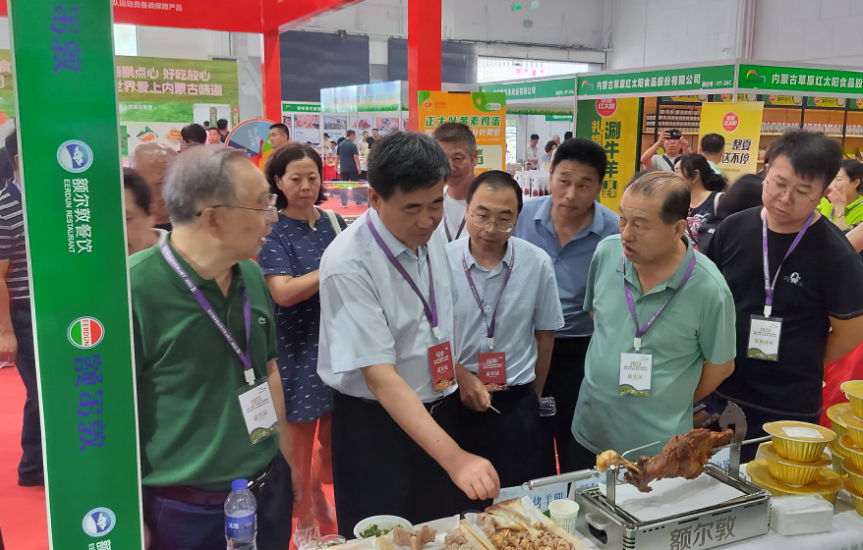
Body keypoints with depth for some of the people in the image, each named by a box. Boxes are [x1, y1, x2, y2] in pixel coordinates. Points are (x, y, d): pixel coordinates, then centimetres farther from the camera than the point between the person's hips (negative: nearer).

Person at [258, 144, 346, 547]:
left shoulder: (332, 221, 5)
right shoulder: (273, 231, -10)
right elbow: (284, 292, -22)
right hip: (297, 349, -5)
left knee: (335, 437, 16)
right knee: (300, 440, 9)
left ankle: (317, 492, 44)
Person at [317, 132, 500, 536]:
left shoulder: (432, 237, -4)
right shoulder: (348, 266, -26)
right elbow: (380, 377, -30)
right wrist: (454, 458, -36)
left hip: (440, 414, 6)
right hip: (376, 426, -6)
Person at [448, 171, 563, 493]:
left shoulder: (537, 264, -4)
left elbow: (545, 334, 6)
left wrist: (533, 396, 12)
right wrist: (461, 377, -12)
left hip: (516, 405, 1)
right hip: (455, 402, 0)